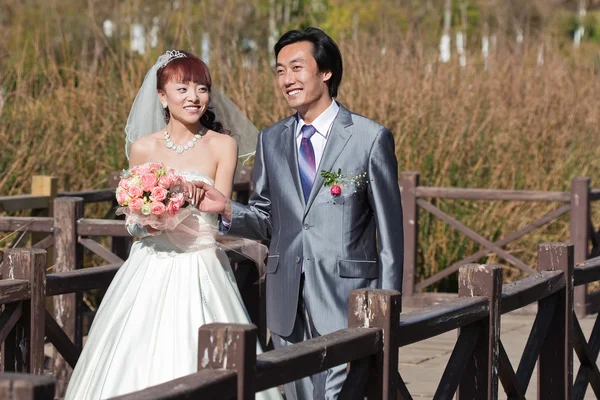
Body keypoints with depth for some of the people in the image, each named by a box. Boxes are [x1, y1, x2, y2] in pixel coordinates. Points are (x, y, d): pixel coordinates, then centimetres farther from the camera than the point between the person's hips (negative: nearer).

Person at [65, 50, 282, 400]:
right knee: (142, 357, -3)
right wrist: (143, 224, -14)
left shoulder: (223, 145, 1)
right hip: (151, 269, 2)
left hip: (202, 269, -2)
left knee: (199, 363, -7)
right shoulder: (143, 148, 5)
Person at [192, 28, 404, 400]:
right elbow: (266, 221, 14)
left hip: (345, 300, -5)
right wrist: (227, 208, -7)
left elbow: (389, 233, -3)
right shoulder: (271, 140, 10)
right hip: (287, 302, 5)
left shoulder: (371, 138, -4)